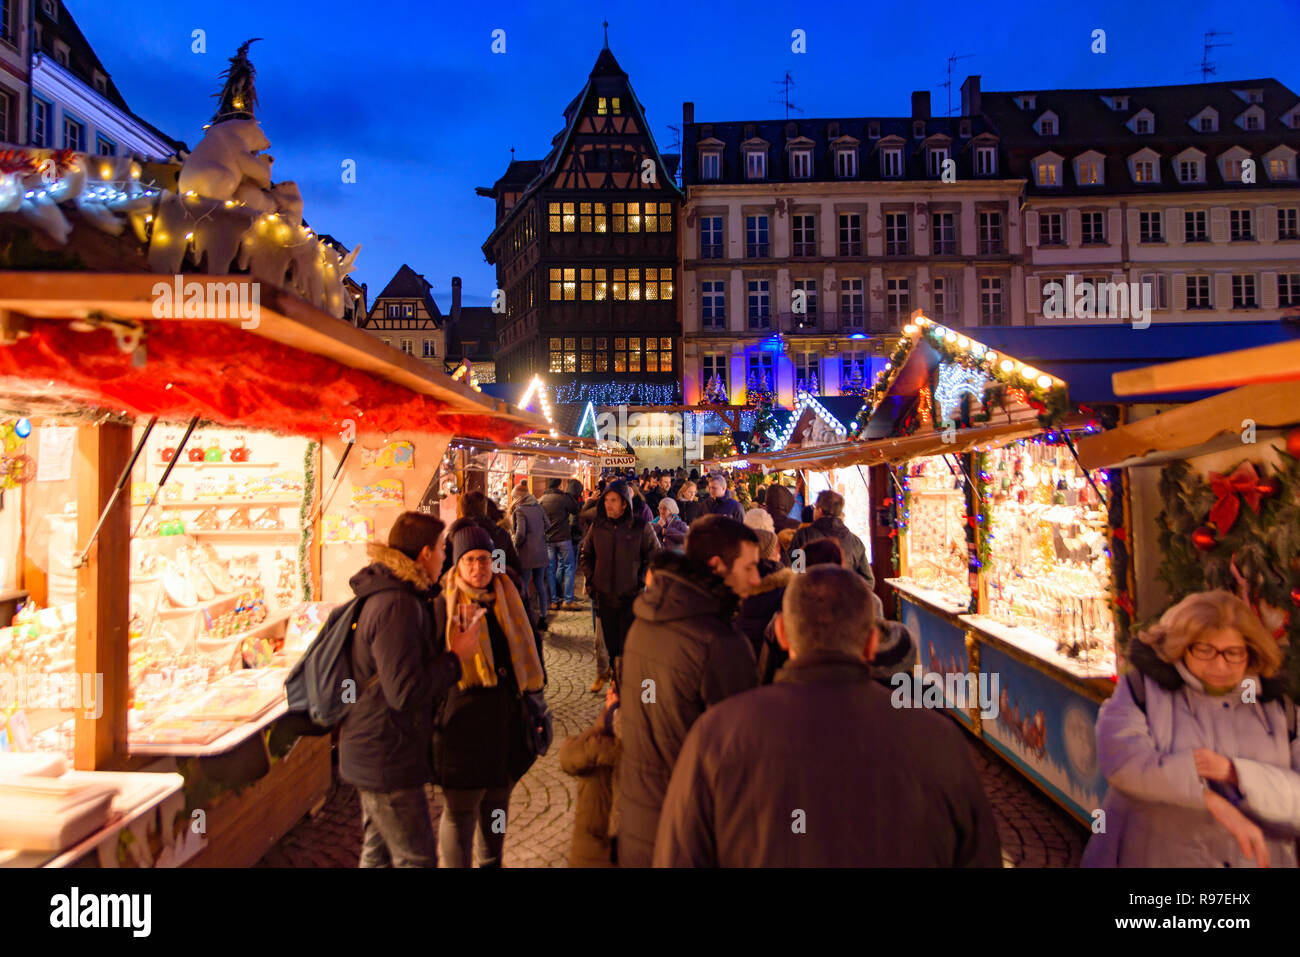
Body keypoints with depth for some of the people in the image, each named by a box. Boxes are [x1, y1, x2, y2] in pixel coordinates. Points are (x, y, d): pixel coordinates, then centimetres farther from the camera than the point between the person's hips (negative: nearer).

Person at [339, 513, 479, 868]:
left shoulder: (386, 594, 7)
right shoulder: (398, 605, -26)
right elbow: (405, 691, -29)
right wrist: (455, 658, -18)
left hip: (371, 754, 10)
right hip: (387, 760, -10)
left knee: (378, 851, 24)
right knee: (417, 858, 4)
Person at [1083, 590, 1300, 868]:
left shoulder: (1277, 708, 4)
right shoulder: (1142, 690, -5)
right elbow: (1122, 760, -22)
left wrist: (1234, 772, -20)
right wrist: (1212, 801, -27)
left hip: (1256, 859, 3)